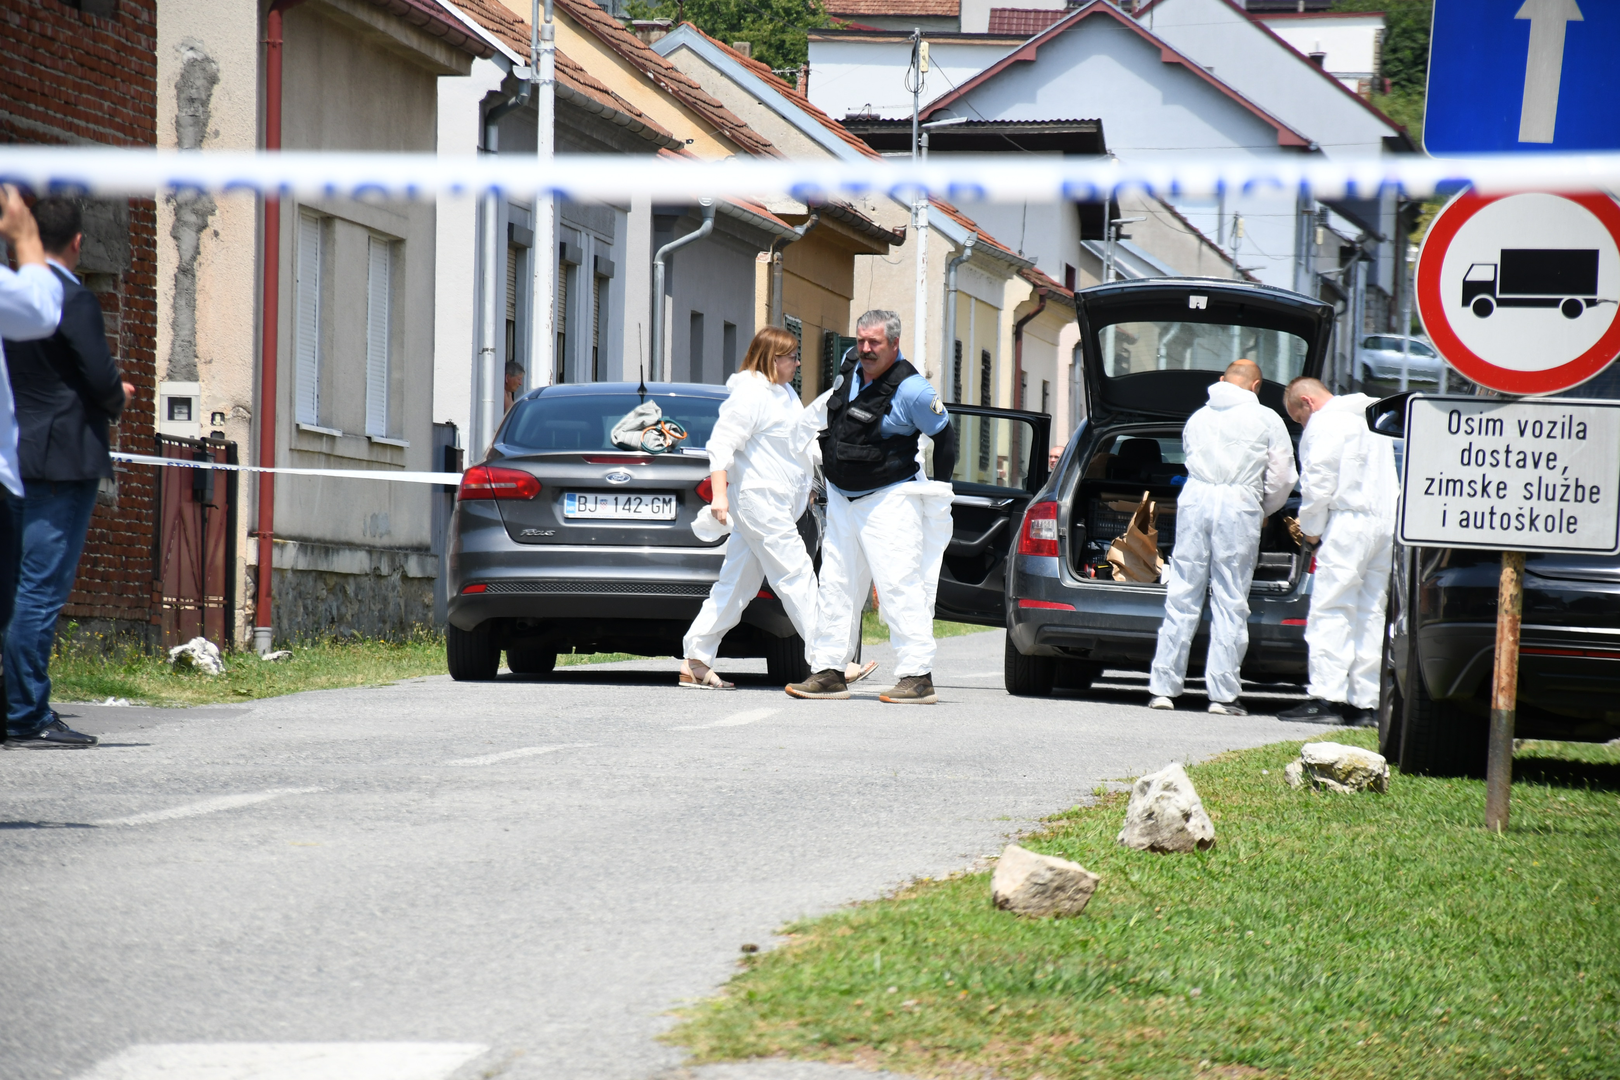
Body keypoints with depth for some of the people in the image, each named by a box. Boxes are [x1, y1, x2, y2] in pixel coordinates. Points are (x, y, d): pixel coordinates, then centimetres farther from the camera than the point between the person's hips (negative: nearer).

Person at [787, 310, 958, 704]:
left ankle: (917, 676, -12)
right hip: (841, 500, 7)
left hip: (889, 501, -7)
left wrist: (937, 491, -3)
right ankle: (829, 671, 10)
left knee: (900, 586, -12)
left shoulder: (911, 390, -15)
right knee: (835, 586, 6)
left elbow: (944, 437, -6)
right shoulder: (850, 366, 4)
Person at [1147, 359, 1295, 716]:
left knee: (1182, 596, 4)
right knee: (1230, 602, 0)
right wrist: (1264, 511, 24)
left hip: (1194, 498, 3)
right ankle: (1222, 694, -1)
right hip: (1239, 503, -3)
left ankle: (1163, 687, 3)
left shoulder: (1198, 417, 20)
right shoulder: (1266, 420, 8)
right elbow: (1282, 477, 5)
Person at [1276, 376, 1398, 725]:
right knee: (1371, 613, 8)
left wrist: (1311, 527, 3)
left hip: (1350, 523, -9)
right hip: (1385, 523, 9)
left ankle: (1327, 697, -15)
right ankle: (1364, 702, 6)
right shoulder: (1368, 416, 23)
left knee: (1330, 611, -9)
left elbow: (1318, 482, -11)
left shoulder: (1325, 423, -4)